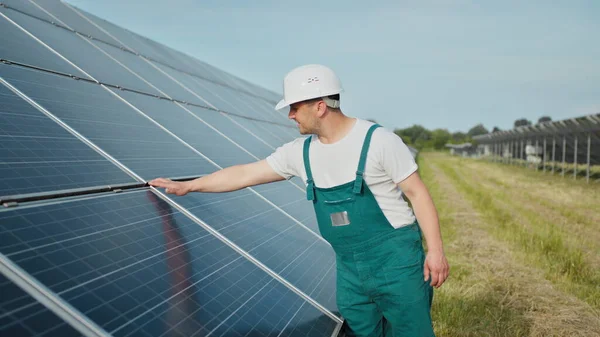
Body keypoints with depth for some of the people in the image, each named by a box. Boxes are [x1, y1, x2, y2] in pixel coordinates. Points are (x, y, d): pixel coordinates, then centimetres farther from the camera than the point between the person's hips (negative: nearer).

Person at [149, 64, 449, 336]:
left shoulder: (378, 140, -13)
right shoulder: (300, 152, 2)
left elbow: (417, 193, -9)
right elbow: (246, 173, 8)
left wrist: (435, 249, -14)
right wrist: (188, 186, 10)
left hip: (396, 258, -5)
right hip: (348, 267, 5)